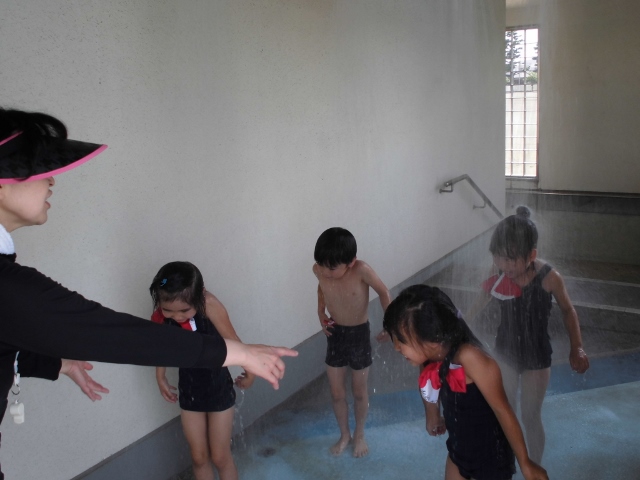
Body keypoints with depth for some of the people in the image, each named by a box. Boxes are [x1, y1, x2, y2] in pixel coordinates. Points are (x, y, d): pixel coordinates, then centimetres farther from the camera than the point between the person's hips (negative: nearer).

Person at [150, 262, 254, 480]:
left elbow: (232, 342, -19)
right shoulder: (160, 316, -20)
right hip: (189, 392, 3)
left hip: (218, 389, -3)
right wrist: (161, 378, 14)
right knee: (199, 457, 15)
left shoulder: (209, 305, -32)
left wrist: (249, 372, -6)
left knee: (220, 456, 10)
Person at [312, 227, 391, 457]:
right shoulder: (319, 270, -18)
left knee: (359, 391, 15)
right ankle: (344, 434, 38)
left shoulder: (361, 271, -30)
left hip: (359, 334, -3)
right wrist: (321, 312, -4)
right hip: (334, 334, 3)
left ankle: (359, 434, 40)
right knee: (337, 393, 14)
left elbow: (383, 292, -14)